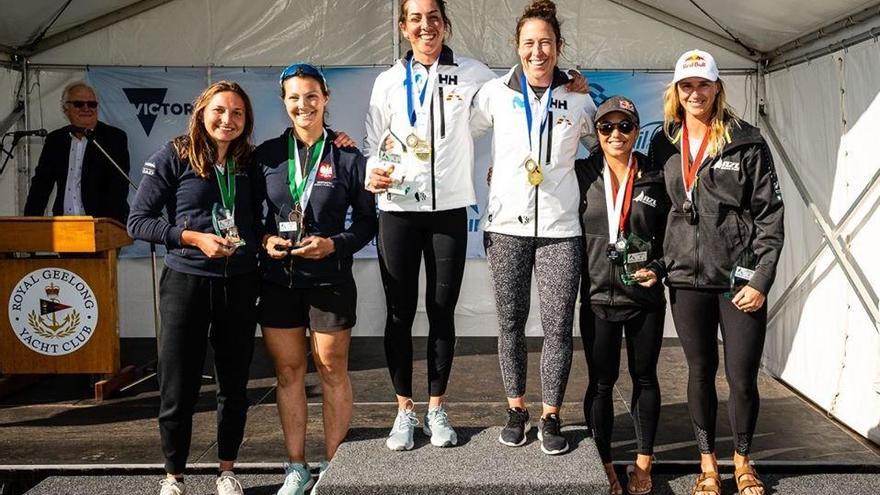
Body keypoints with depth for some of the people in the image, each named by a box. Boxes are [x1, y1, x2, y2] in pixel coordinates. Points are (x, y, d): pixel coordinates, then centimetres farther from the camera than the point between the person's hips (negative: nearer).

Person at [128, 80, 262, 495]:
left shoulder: (248, 163, 7)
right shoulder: (173, 157, -3)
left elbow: (256, 220, 20)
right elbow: (138, 220, -5)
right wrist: (194, 238, -15)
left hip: (240, 284, 3)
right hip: (186, 281, -3)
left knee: (234, 385, 11)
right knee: (179, 388, 3)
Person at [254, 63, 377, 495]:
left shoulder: (347, 157, -1)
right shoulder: (266, 155, 5)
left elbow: (367, 220, 2)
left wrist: (334, 244, -14)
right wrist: (264, 240, -7)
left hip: (329, 280, -2)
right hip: (278, 279, 2)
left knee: (332, 371, 6)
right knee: (288, 373, 9)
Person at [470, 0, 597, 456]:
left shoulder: (578, 99, 5)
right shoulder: (495, 93, 2)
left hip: (560, 229, 0)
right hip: (506, 227, 0)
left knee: (558, 327, -1)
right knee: (511, 322, 7)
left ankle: (551, 417, 14)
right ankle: (516, 409, 22)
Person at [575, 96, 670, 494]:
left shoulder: (655, 178, 4)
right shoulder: (581, 174, 0)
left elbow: (670, 236, 9)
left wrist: (658, 268, -5)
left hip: (645, 297, 1)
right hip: (597, 297, -1)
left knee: (644, 377, 11)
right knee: (601, 382, 5)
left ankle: (643, 462, 25)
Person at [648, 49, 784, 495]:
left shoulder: (746, 142, -2)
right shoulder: (664, 144, 8)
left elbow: (770, 213, -3)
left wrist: (761, 280, -9)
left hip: (740, 279, -2)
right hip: (687, 278, 2)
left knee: (742, 378, 3)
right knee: (700, 372, 11)